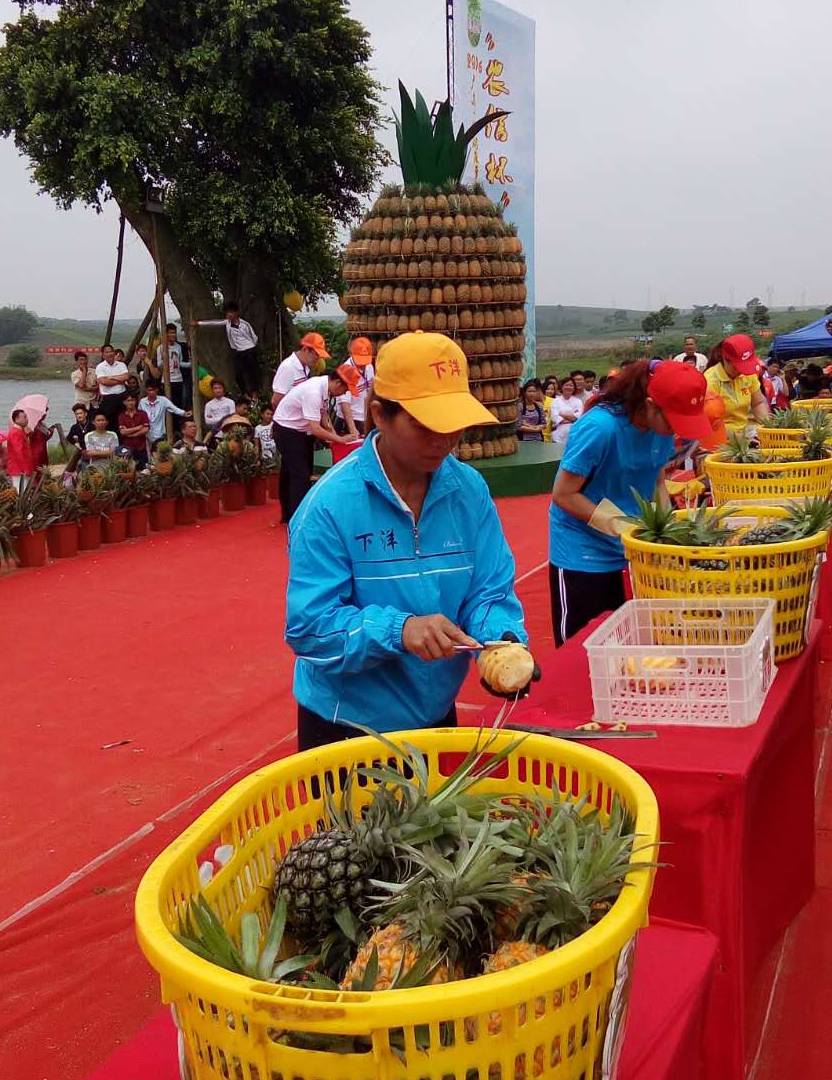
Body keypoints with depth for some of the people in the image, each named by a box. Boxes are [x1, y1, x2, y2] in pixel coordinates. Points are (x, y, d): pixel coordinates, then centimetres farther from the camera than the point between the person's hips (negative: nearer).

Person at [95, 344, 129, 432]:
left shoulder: (121, 364, 8)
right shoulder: (100, 367, -2)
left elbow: (126, 377, -8)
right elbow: (104, 381, -16)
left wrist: (111, 377, -10)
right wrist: (120, 380, -7)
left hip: (121, 396, 3)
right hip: (108, 398, -3)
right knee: (108, 423, 2)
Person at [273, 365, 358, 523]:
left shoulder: (324, 386, -4)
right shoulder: (314, 392, -31)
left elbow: (321, 414, 11)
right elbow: (315, 429, -31)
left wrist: (333, 434, 0)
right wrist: (339, 439, -23)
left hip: (300, 429, 9)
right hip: (286, 430, -9)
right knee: (300, 474, -11)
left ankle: (288, 514, 26)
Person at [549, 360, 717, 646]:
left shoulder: (661, 426, -5)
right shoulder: (599, 427, -25)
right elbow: (563, 495, -19)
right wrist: (620, 524, -24)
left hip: (632, 550, 6)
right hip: (583, 554, -6)